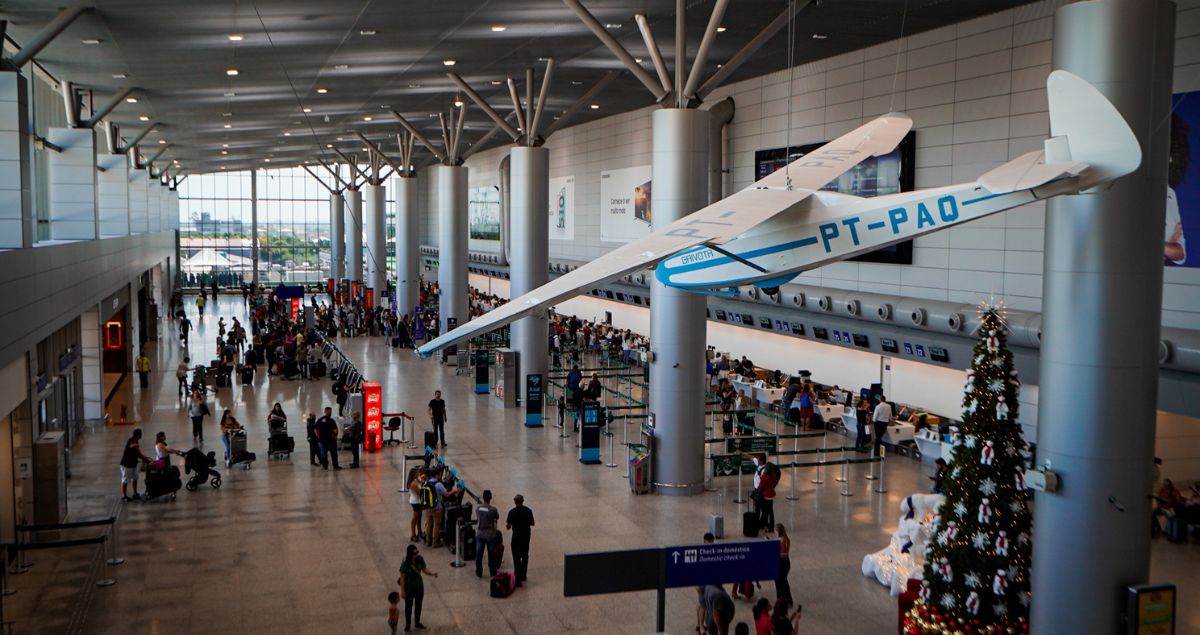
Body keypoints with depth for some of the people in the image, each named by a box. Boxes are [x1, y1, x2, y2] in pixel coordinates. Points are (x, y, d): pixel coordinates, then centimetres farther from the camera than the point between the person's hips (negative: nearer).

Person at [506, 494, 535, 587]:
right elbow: (532, 523, 5)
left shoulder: (512, 512, -17)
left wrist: (506, 522, 9)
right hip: (526, 535, 4)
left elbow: (508, 527, -12)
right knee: (525, 556, 19)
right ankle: (523, 576, 30)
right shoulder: (528, 511, -4)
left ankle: (518, 579, -3)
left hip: (516, 536, -4)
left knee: (516, 558, 0)